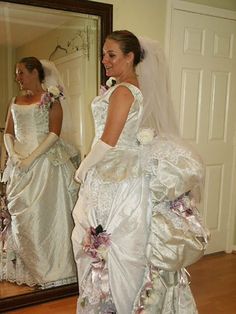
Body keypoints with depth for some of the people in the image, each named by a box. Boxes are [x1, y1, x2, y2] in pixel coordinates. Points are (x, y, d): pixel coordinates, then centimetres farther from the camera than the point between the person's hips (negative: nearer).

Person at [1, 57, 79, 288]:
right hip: (20, 164, 6)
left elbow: (54, 133, -10)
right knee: (19, 214, 7)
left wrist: (31, 157, -17)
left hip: (45, 161, -6)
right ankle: (23, 267, 21)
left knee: (44, 212, -4)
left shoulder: (51, 99, -1)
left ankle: (47, 268, 9)